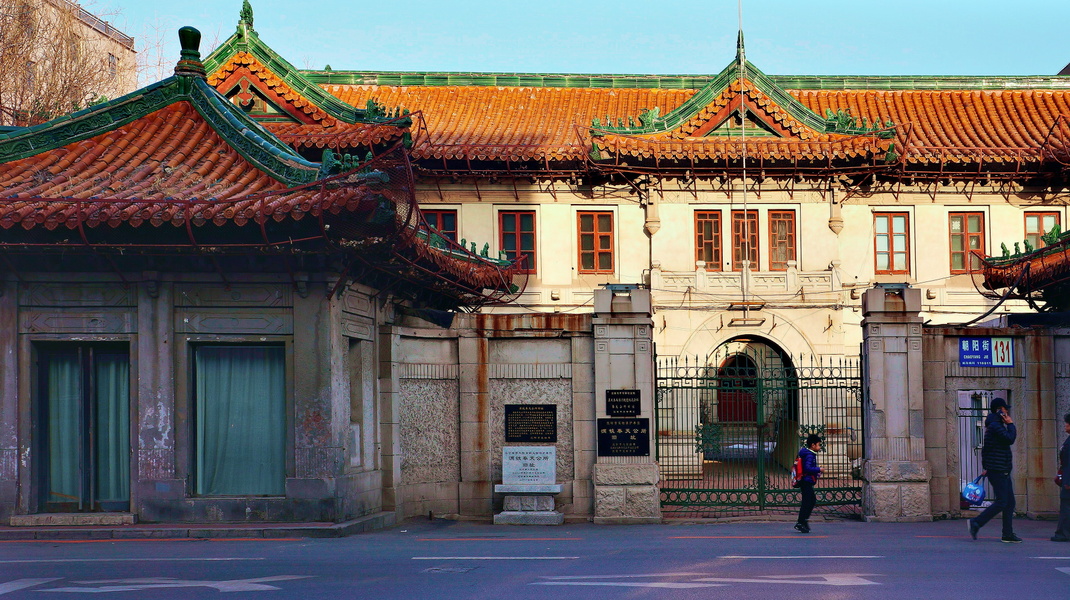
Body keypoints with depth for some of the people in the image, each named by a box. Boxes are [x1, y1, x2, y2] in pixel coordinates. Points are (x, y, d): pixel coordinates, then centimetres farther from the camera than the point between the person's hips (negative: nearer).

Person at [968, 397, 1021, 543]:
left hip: (1002, 471, 11)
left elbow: (985, 449, 25)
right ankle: (977, 522, -8)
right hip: (998, 471, -11)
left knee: (1010, 502, 8)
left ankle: (1008, 535, 8)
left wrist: (985, 467, 25)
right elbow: (1010, 439, -24)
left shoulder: (996, 425, 20)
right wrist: (1011, 425, -8)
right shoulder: (995, 425, -13)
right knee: (1001, 502, -12)